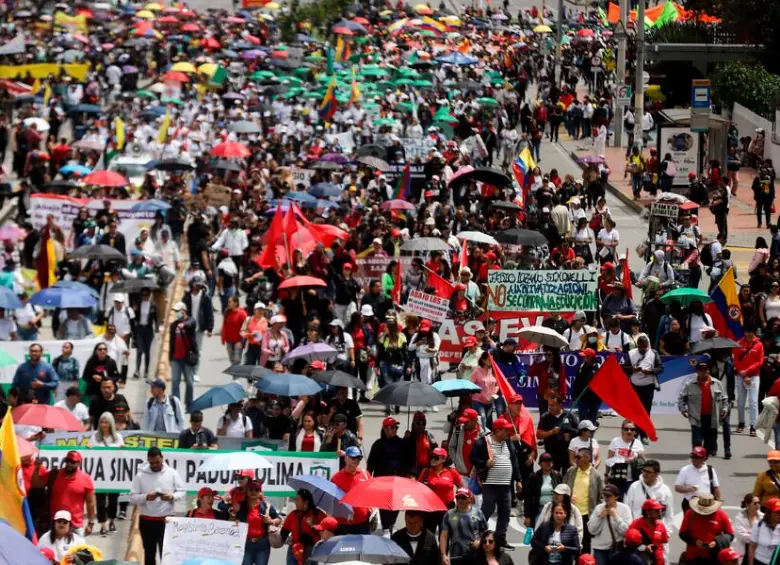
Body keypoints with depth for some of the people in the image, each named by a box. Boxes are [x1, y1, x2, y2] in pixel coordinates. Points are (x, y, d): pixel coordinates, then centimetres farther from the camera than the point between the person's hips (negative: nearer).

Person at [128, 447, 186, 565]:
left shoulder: (172, 473, -1)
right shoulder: (140, 475, -3)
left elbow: (182, 492, 2)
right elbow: (133, 498, -4)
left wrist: (172, 497, -20)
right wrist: (146, 497, -24)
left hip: (166, 520, -1)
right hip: (146, 520, 1)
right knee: (149, 553, 10)